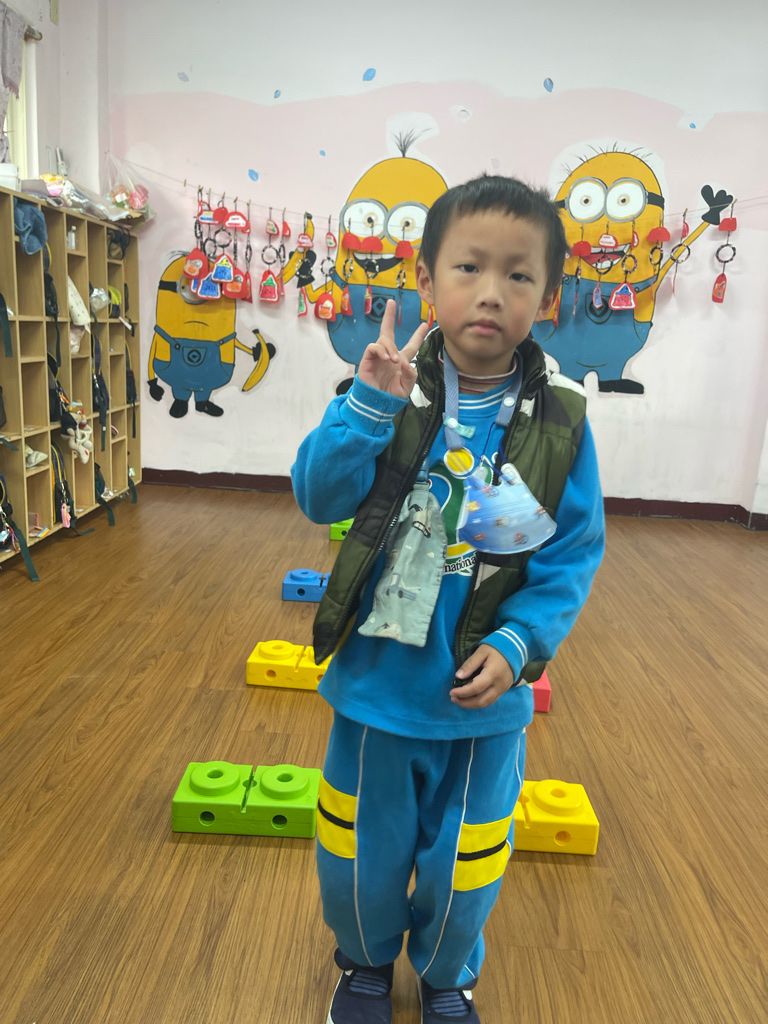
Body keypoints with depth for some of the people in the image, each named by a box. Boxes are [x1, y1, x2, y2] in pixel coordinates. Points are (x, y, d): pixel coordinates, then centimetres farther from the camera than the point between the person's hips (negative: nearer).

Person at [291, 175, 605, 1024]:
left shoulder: (558, 422, -11)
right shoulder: (391, 391, -10)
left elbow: (573, 556, -8)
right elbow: (318, 496, -15)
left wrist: (517, 645, -19)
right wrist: (368, 407, -28)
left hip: (481, 699, 0)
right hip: (374, 681, 1)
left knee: (461, 863, 22)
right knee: (362, 852, 23)